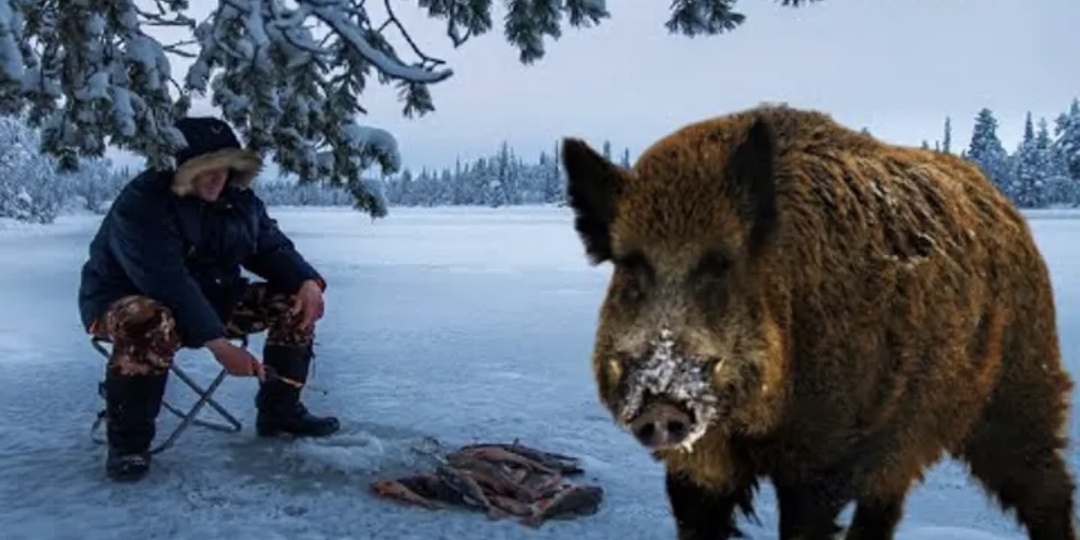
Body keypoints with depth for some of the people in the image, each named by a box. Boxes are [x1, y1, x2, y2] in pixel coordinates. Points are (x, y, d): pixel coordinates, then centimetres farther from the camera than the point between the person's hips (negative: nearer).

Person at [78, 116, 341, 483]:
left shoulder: (239, 200, -2)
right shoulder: (142, 204, -26)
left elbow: (272, 248, 5)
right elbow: (168, 284, -35)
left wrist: (308, 282, -17)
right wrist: (218, 345, -42)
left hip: (210, 298, 7)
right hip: (127, 300, -7)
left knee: (296, 302, -6)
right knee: (155, 325, -44)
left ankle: (280, 412, 6)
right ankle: (128, 444, -24)